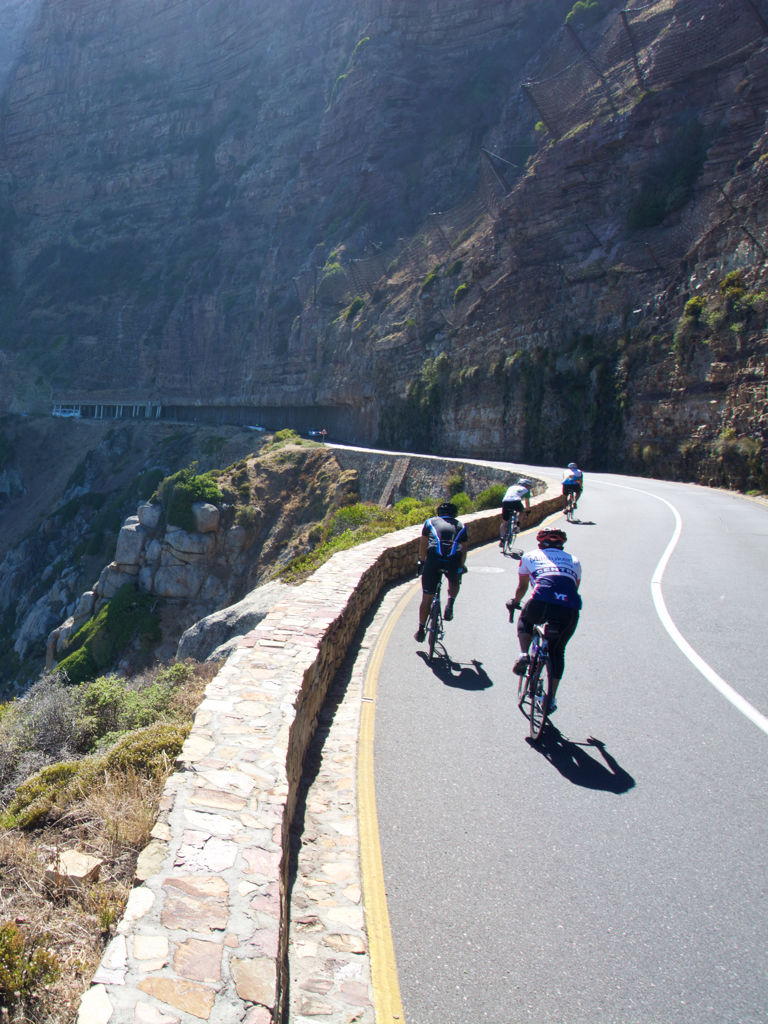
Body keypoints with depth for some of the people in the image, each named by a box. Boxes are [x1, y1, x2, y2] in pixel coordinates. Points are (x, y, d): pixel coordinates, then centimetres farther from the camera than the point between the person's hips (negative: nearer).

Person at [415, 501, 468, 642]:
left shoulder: (430, 522, 26)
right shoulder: (460, 526, 27)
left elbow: (422, 546, 27)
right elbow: (464, 550, 26)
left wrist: (422, 562, 40)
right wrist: (461, 567, 39)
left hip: (434, 558, -1)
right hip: (454, 560, 1)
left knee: (427, 597, 12)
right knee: (455, 582, 34)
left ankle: (421, 630, 18)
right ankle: (449, 604, 8)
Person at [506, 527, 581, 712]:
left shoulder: (530, 556, 27)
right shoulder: (573, 560, 31)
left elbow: (522, 587, 39)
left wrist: (514, 602, 59)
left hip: (541, 603, -2)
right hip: (570, 609, 2)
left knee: (525, 621, 34)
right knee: (557, 651, 25)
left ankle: (523, 654, 9)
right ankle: (551, 700, 23)